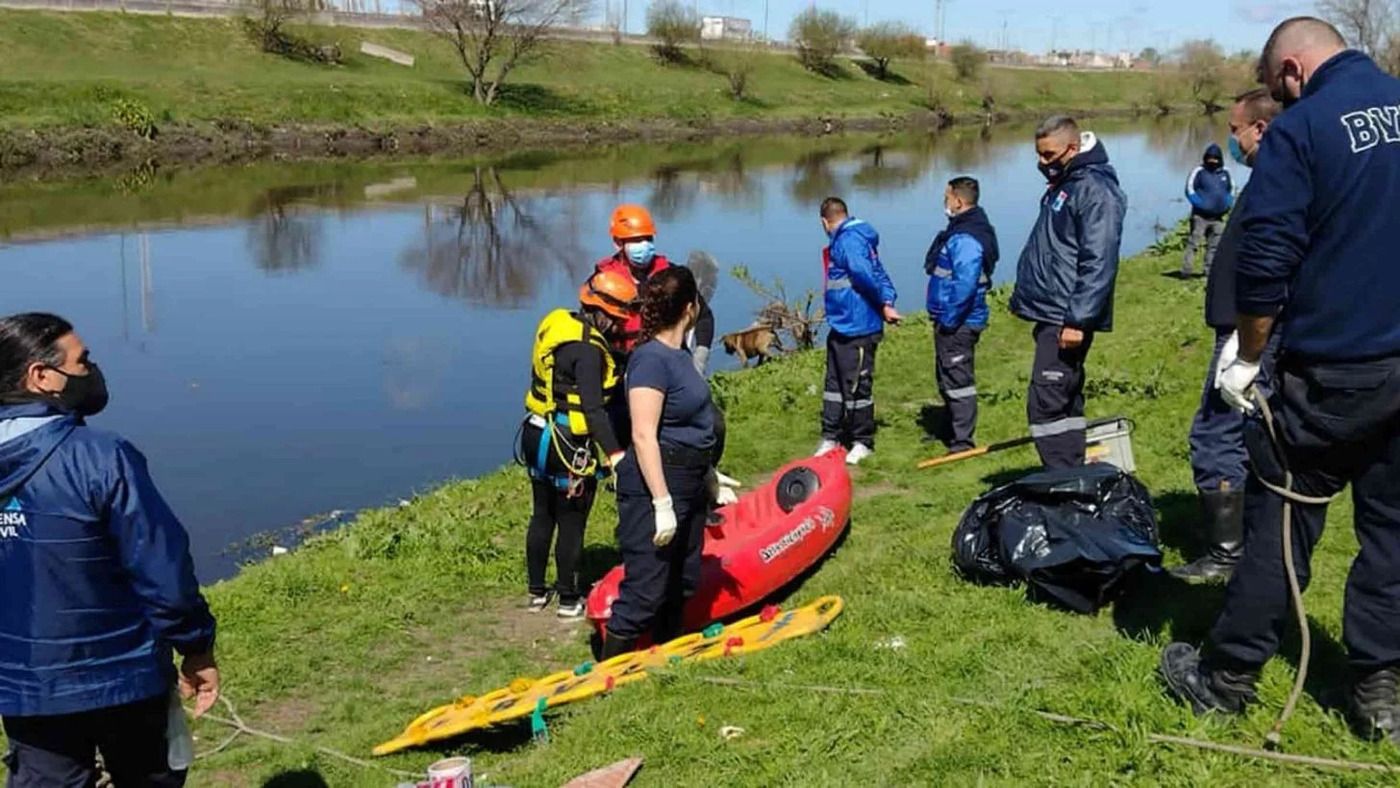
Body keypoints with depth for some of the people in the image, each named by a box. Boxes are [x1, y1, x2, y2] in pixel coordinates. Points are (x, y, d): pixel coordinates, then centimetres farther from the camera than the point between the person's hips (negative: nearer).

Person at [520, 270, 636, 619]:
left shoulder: (557, 322, 4)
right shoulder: (588, 349, -22)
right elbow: (594, 408, -30)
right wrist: (615, 453, -34)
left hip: (537, 434, 9)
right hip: (568, 447, -9)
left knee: (542, 516, 20)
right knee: (572, 525, 6)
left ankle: (537, 592, 32)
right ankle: (569, 601, 19)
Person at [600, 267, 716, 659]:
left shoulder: (677, 353, 11)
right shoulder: (651, 358, -19)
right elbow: (643, 436, -23)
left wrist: (709, 475, 27)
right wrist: (662, 503, -25)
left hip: (689, 486, 10)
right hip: (656, 485, -10)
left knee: (682, 582, 19)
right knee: (646, 590, -4)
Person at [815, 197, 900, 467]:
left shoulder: (849, 240, -17)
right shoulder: (844, 240, 14)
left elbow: (866, 274, -27)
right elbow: (877, 274, 10)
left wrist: (883, 303, -12)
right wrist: (886, 301, -3)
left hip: (857, 328, -10)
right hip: (841, 326, 10)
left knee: (857, 386, 1)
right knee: (834, 383, 16)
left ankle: (863, 442, 13)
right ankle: (831, 437, 25)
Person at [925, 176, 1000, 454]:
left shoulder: (966, 238, -20)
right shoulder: (960, 231, 14)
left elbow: (965, 284, -28)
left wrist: (949, 319, -22)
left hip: (958, 323, -11)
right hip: (950, 319, 11)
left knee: (957, 380, -5)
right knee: (947, 379, 20)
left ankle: (962, 443, 1)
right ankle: (953, 433, 32)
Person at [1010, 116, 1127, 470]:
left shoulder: (1096, 190, -14)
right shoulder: (1062, 185, 17)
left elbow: (1099, 263, -21)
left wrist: (1077, 320, -24)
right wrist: (1024, 298, 22)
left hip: (1066, 321, -10)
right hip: (1050, 316, 10)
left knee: (1047, 404, -12)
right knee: (1065, 403, 15)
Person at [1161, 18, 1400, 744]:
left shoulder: (1301, 128, -11)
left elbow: (1266, 262, -15)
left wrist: (1249, 358, -3)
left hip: (1332, 369, -5)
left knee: (1280, 525, 4)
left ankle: (1225, 678, 17)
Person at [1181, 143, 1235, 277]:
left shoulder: (1225, 173, 12)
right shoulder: (1199, 172, -4)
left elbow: (1231, 189, 25)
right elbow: (1190, 189, -5)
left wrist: (1228, 203, 9)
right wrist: (1199, 203, -17)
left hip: (1218, 217, 6)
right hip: (1200, 216, -6)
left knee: (1215, 245, 8)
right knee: (1193, 243, -10)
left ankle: (1210, 270, 15)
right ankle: (1187, 270, -11)